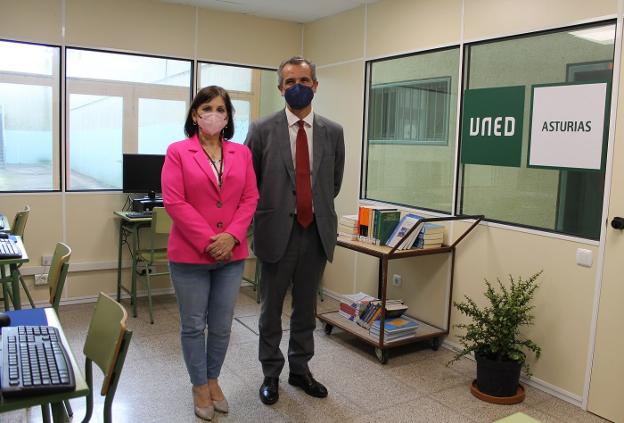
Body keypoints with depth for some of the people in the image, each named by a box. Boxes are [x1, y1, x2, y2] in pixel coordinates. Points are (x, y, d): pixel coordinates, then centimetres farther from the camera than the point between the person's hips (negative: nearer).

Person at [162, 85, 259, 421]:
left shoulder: (242, 153, 8)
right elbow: (174, 202, -11)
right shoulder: (177, 152, -3)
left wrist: (231, 236, -12)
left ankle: (213, 380, 32)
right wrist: (208, 241, -15)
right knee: (193, 325, 9)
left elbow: (250, 198, 3)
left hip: (232, 254, 3)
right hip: (190, 254, -3)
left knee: (222, 326, 12)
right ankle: (199, 386, 27)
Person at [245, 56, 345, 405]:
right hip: (278, 231, -2)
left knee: (306, 307, 14)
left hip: (317, 232, 2)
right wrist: (268, 212, 8)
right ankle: (271, 373, 27)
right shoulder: (262, 130, -4)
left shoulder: (333, 132, 3)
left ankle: (300, 369, 32)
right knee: (272, 308, 10)